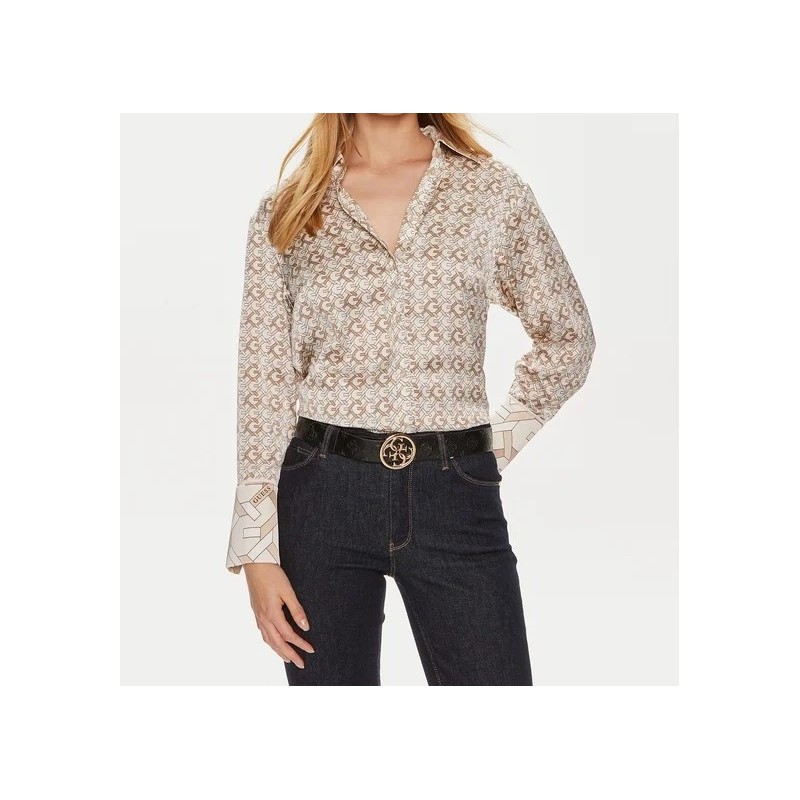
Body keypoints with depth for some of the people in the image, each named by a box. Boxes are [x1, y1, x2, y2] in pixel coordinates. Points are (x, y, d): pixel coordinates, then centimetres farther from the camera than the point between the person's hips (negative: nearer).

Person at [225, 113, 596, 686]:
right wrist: (258, 550, -3)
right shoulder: (286, 210, 5)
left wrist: (497, 446, 7)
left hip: (455, 496, 0)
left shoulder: (493, 190, 4)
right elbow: (264, 382, 2)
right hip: (324, 493, 1)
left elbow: (567, 338, 15)